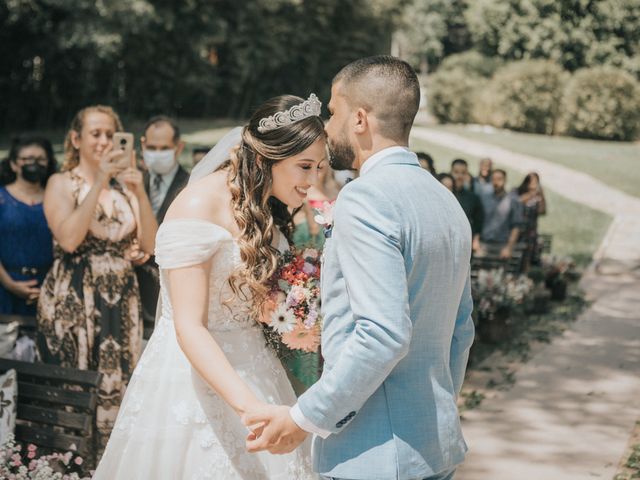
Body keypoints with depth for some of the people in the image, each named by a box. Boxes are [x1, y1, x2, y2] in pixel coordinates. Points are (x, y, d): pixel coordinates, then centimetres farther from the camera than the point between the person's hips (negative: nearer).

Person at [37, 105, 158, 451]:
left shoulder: (124, 185, 8)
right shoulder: (62, 183, -1)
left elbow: (150, 243, -2)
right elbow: (69, 239, -19)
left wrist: (139, 191, -13)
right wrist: (100, 183, -19)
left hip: (121, 302, 4)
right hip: (73, 301, -3)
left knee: (118, 384, 6)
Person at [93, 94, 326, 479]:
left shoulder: (267, 208, 5)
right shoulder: (200, 205, -19)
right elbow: (189, 328, -24)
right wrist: (249, 404, -34)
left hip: (251, 375, 8)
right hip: (194, 377, -7)